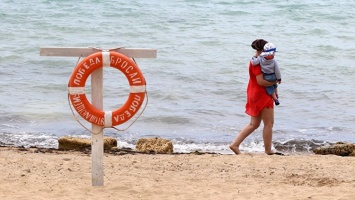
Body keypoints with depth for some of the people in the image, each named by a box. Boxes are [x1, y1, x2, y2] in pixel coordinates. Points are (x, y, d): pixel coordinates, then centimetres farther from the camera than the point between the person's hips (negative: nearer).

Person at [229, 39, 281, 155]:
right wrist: (275, 81, -12)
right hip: (261, 95, -10)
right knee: (269, 123, 0)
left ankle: (235, 144, 9)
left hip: (254, 94, 10)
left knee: (254, 124, 14)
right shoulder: (257, 63, -18)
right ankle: (268, 151, 7)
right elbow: (260, 81, -24)